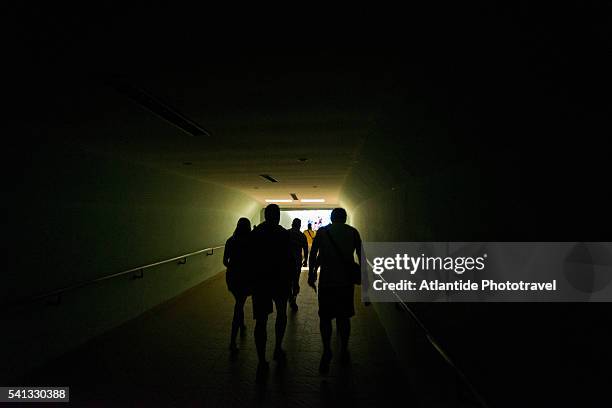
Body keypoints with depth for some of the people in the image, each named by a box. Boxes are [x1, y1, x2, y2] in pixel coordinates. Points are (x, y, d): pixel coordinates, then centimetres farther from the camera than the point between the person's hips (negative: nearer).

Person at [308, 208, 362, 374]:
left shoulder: (322, 231, 1)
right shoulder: (353, 232, 3)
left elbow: (313, 255, 0)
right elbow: (361, 256, 4)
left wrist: (311, 275, 8)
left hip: (327, 280, -1)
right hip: (346, 280, 1)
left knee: (325, 316, 7)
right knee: (344, 316, 12)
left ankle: (327, 350, -5)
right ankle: (344, 352, 21)